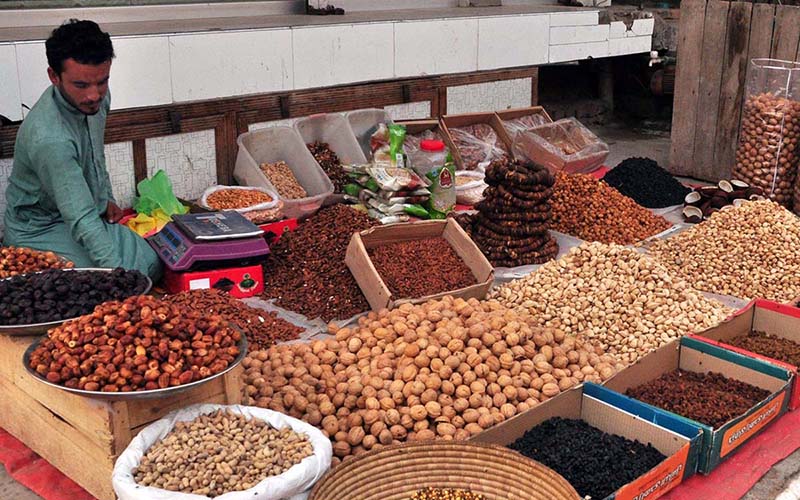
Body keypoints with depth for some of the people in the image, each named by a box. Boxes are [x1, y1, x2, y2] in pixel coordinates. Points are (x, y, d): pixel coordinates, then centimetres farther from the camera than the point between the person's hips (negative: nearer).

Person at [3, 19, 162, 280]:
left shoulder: (96, 97, -7)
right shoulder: (48, 138, -34)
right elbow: (82, 221, -38)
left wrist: (106, 197, 12)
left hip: (89, 212, 8)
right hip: (41, 229, -8)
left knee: (154, 262, -5)